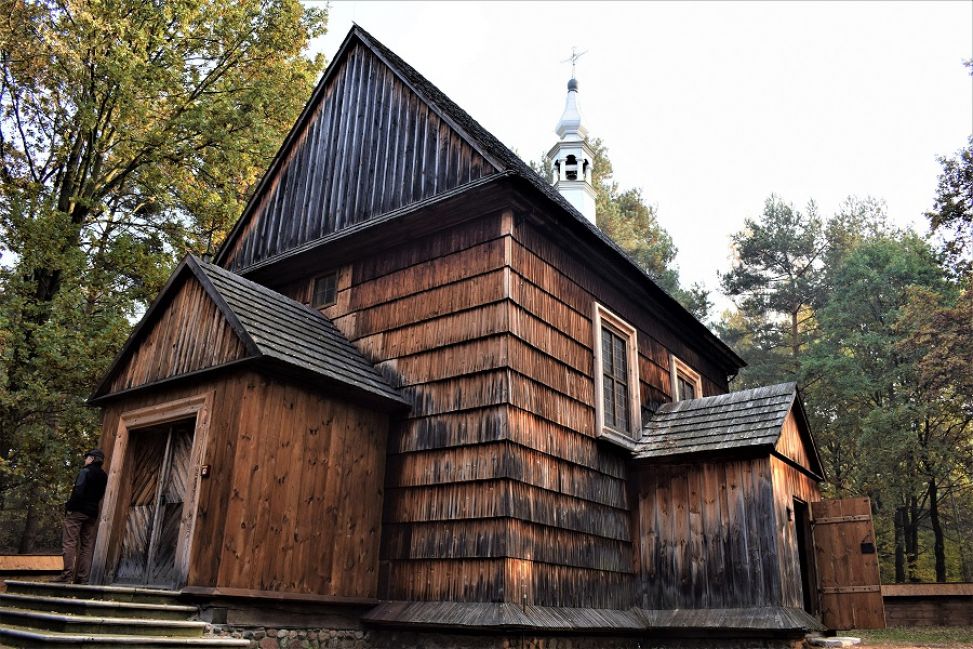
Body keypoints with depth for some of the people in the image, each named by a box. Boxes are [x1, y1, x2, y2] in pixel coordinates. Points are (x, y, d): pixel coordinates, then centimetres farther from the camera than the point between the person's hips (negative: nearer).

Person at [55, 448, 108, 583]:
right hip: (92, 514, 7)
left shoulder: (85, 471, -8)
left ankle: (67, 576, -10)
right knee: (87, 545, 6)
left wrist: (69, 507, -11)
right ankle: (82, 577, 3)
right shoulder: (103, 476, 14)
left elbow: (78, 491, -18)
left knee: (70, 543, -5)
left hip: (77, 511, -7)